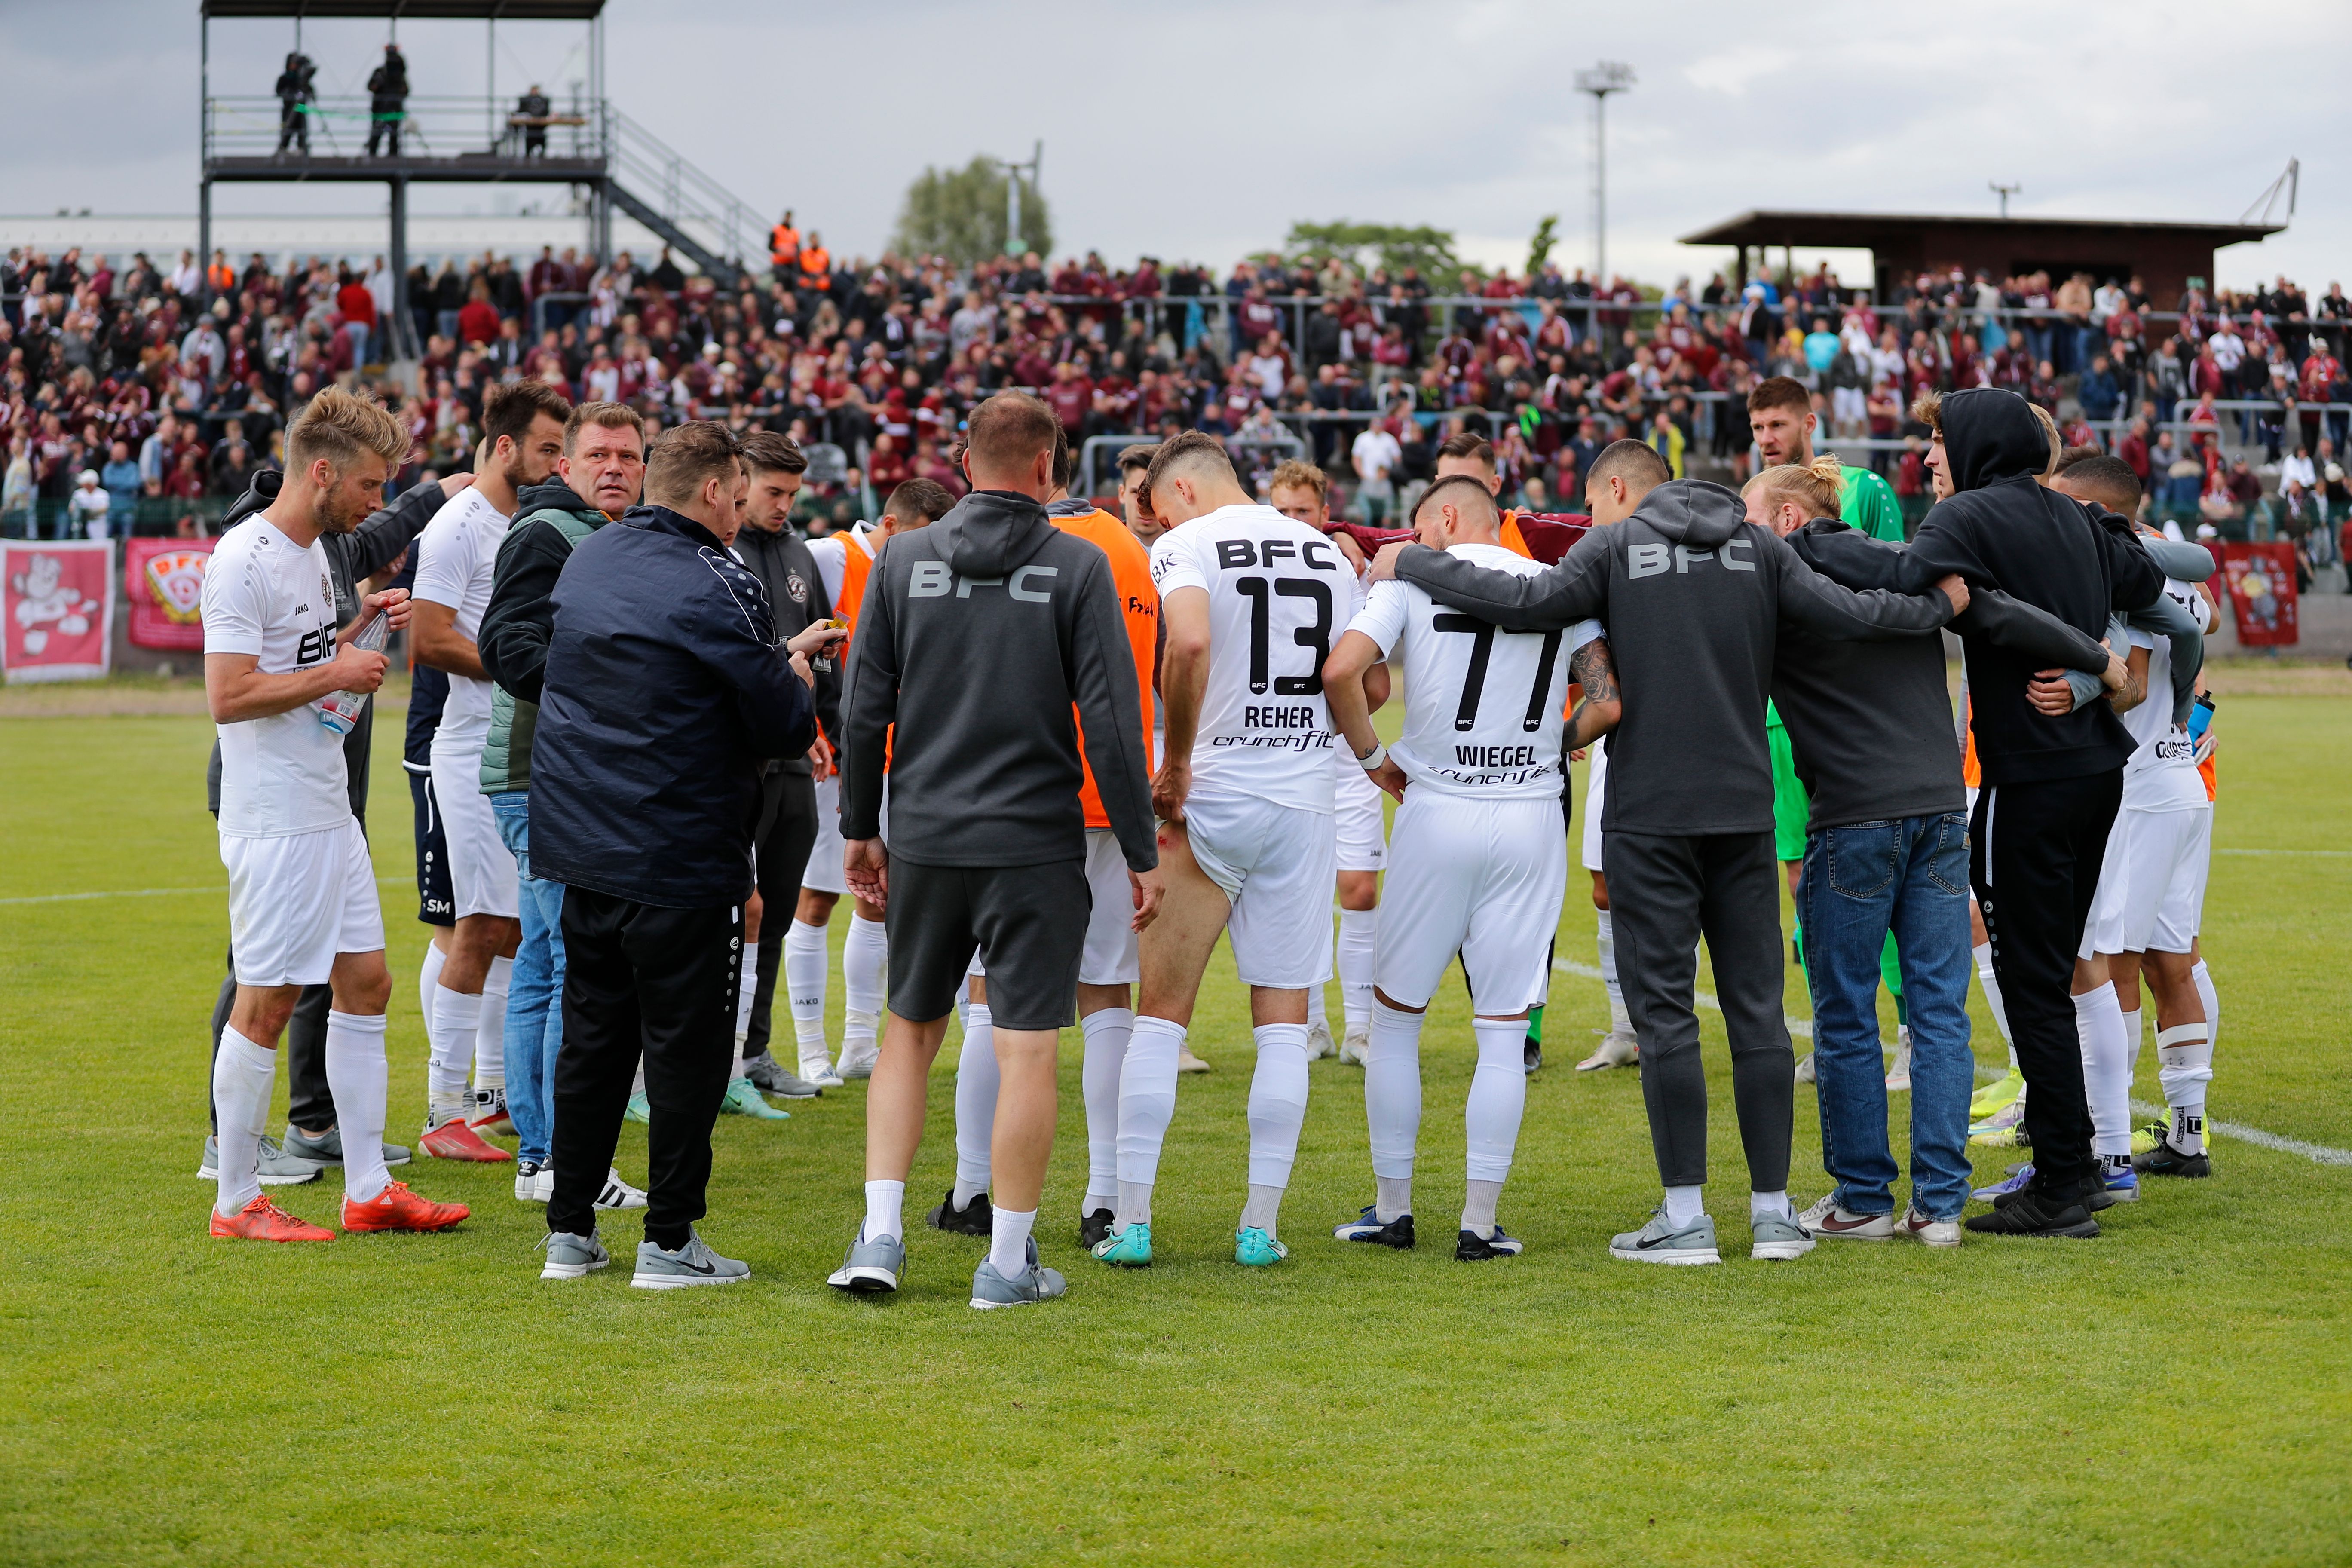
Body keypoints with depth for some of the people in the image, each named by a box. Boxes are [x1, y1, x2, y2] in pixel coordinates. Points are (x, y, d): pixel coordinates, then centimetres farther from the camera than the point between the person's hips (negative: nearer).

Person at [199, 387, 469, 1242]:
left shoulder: (313, 551, 14)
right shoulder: (246, 559, -16)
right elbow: (229, 696, -22)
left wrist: (360, 630, 9)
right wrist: (336, 672, -15)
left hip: (329, 811, 10)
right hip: (275, 821, -10)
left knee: (365, 983, 10)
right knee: (266, 1003, -3)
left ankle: (368, 1187, 16)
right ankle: (236, 1201, 6)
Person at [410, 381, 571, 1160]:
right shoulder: (457, 527, -11)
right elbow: (433, 641, -18)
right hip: (477, 750, -9)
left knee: (521, 919, 13)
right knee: (483, 922, -10)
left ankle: (494, 1086, 24)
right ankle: (444, 1111, -7)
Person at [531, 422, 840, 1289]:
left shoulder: (590, 560, 7)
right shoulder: (714, 588, -16)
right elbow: (785, 728, -13)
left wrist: (777, 658, 19)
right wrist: (797, 675, 9)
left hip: (581, 847, 7)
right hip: (680, 856, -7)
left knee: (591, 1038, 15)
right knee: (686, 1047, 2)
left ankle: (569, 1232, 18)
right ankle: (668, 1242, 6)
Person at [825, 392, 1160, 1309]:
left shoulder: (904, 563, 2)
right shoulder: (1077, 568, -6)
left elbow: (864, 709, 4)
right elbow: (1111, 719, -7)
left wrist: (859, 829, 15)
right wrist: (1140, 852, -1)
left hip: (924, 843, 3)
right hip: (1036, 845, -3)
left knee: (910, 1031, 17)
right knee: (1027, 1051, 3)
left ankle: (880, 1235, 10)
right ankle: (1009, 1262, 6)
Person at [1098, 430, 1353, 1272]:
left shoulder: (1187, 547, -6)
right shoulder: (1329, 553, 12)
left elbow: (1189, 644, -25)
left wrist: (1174, 763, -15)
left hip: (1213, 800, -4)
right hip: (1306, 801, 4)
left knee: (1161, 1012, 4)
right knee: (1283, 1022, 8)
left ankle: (1132, 1219, 2)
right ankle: (1261, 1224, 7)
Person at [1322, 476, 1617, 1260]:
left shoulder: (1414, 581, 0)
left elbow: (1343, 672, -15)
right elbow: (1608, 703, -2)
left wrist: (1372, 757, 1)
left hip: (1438, 814, -2)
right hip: (1531, 820, 2)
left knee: (1396, 1016, 13)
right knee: (1503, 1033, 5)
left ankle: (1392, 1206, 17)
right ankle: (1480, 1222, 3)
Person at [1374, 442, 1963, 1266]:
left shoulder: (1616, 546, -2)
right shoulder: (1757, 546, 8)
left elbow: (1533, 602, -16)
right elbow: (1847, 614, 0)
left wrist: (1414, 565, -6)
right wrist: (1940, 603, 17)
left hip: (1650, 814, -4)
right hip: (1744, 810, 4)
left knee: (1664, 1011, 0)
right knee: (1756, 1007, 8)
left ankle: (1685, 1217, -2)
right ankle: (1773, 1212, 9)